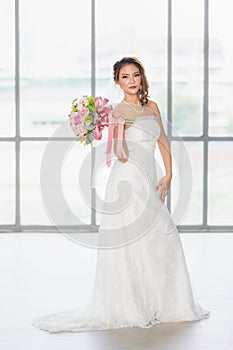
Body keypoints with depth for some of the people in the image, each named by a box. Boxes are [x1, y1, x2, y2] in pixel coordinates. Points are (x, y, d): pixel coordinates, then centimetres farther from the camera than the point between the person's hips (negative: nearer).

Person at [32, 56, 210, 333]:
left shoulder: (152, 107, 14)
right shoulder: (118, 112, -6)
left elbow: (164, 144, 17)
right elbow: (120, 154, -17)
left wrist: (167, 177, 8)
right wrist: (118, 127, -33)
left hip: (149, 182, 7)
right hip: (128, 181, -7)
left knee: (162, 241, 8)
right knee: (132, 244, -5)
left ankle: (160, 304, 20)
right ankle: (130, 307, 5)